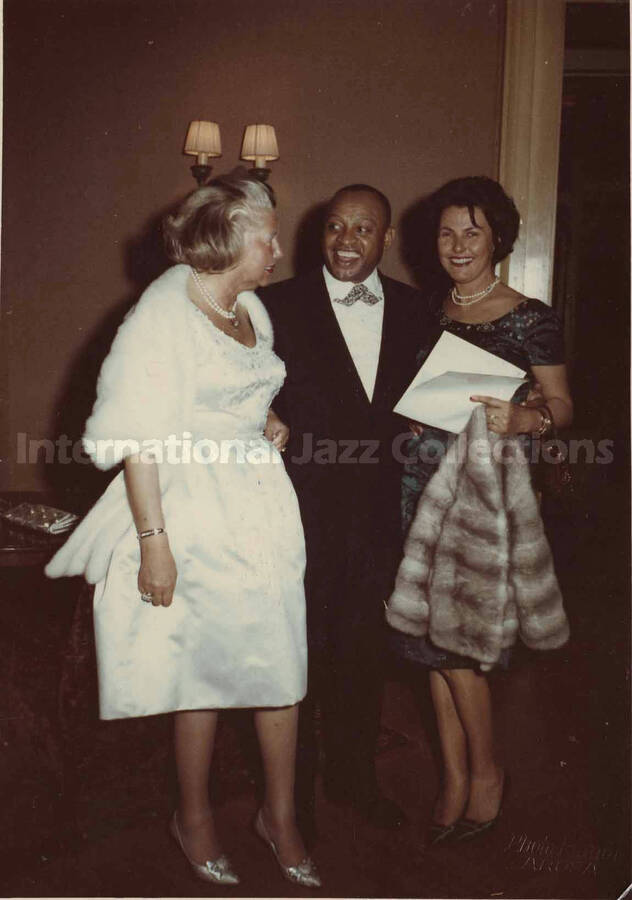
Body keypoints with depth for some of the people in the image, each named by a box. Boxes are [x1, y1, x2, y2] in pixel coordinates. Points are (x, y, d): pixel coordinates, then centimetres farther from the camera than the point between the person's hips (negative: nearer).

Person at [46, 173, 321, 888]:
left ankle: (280, 815, 28)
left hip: (264, 503, 7)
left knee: (280, 667, 9)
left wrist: (270, 423, 7)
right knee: (205, 671, 7)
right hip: (195, 516, -7)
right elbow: (140, 441, -17)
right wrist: (154, 541, -19)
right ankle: (193, 816, 32)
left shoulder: (251, 308, 10)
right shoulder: (163, 315, -14)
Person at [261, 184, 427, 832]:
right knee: (297, 652, 8)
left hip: (377, 511, 4)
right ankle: (292, 792, 29)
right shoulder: (279, 305, -5)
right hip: (301, 508, -3)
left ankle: (353, 775, 39)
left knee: (362, 652, 17)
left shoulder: (412, 310, 6)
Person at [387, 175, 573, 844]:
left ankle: (486, 770, 19)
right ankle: (455, 776, 23)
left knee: (445, 629, -5)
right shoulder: (429, 311, 11)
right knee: (431, 632, 7)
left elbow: (562, 404, -1)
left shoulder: (530, 318, -4)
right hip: (425, 481, 5)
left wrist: (523, 419, -20)